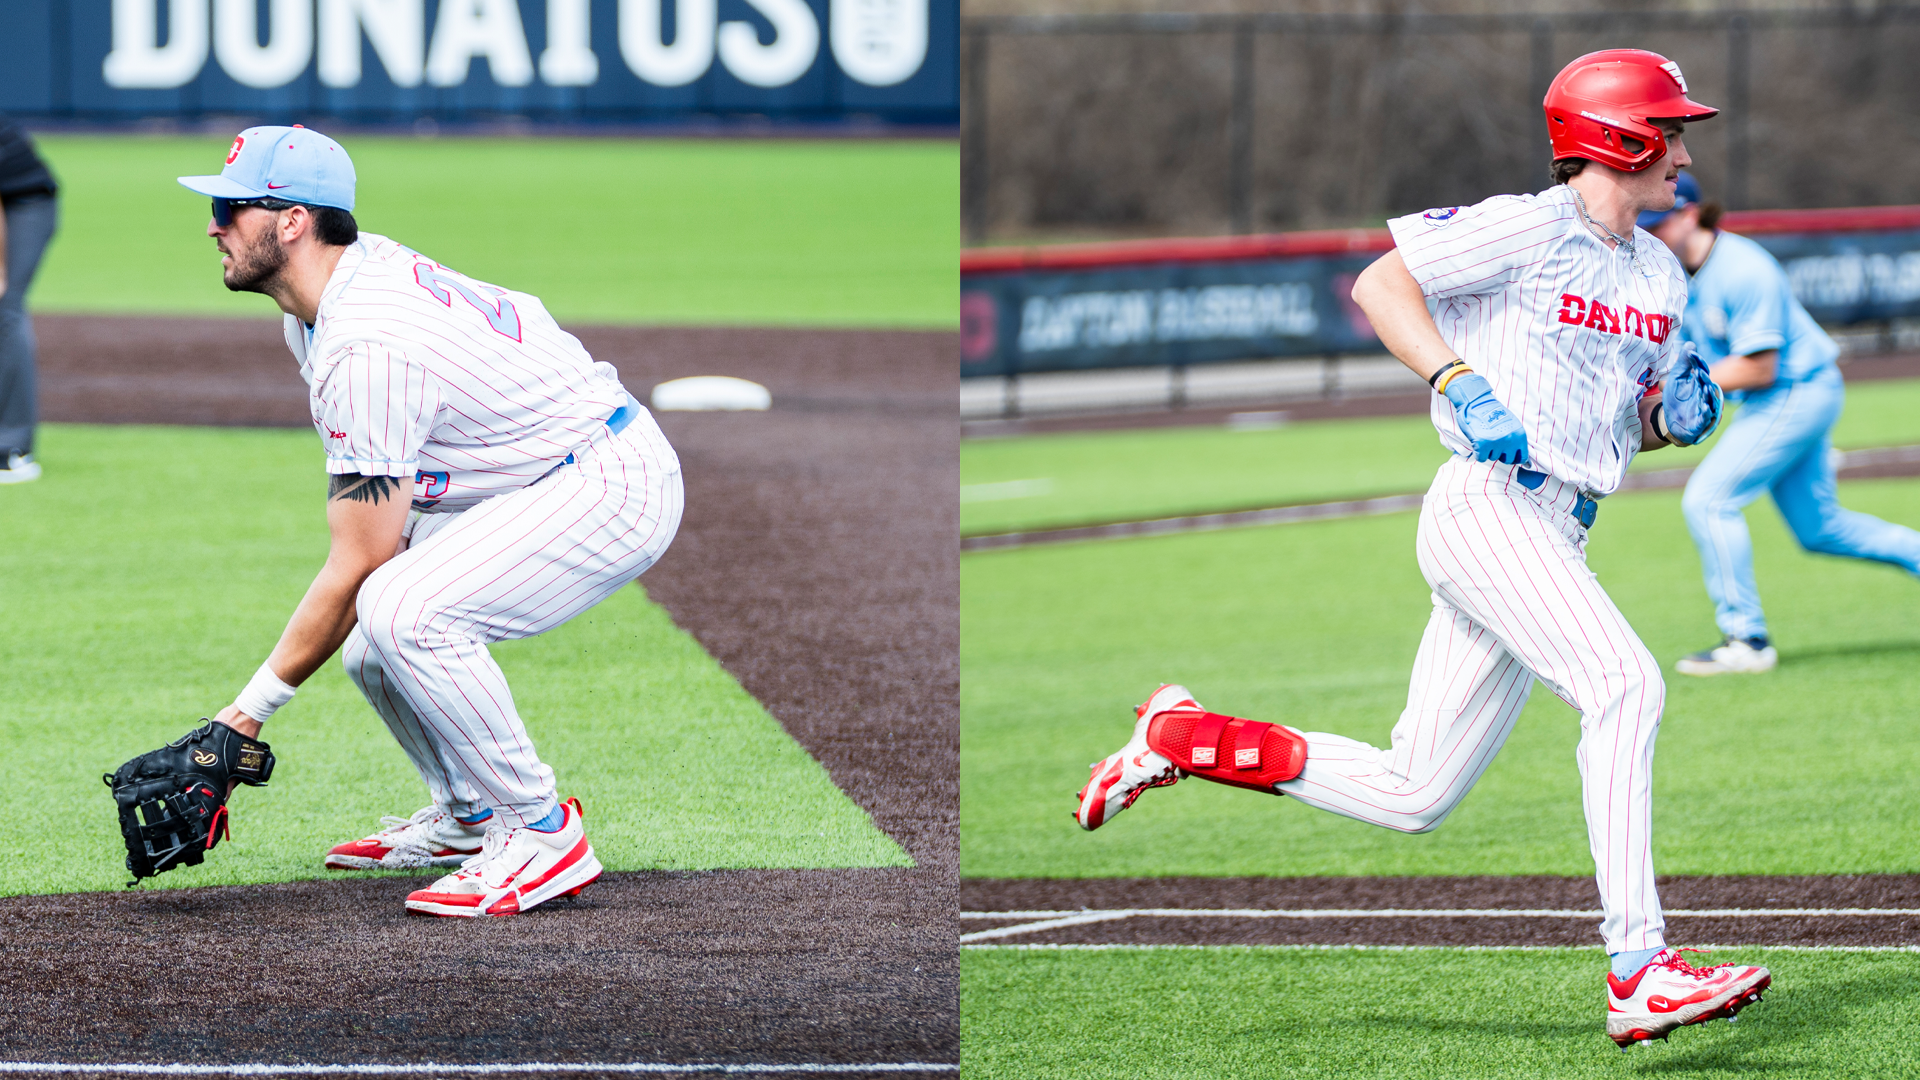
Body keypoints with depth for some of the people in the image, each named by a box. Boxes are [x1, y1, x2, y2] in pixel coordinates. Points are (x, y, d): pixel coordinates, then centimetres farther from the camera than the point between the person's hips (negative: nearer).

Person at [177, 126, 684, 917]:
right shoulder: (337, 283, 4)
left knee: (399, 610, -28)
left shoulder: (366, 348, -27)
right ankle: (471, 816, 26)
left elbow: (355, 569, -25)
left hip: (612, 486, -11)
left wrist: (249, 712, -20)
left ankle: (541, 834, -16)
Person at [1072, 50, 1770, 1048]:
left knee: (1412, 796, 7)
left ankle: (1187, 738, 22)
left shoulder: (1658, 275, 17)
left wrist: (1673, 414, 2)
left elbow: (1634, 422, 25)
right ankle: (1638, 974, -29)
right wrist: (1461, 384, -18)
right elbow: (1378, 285, -6)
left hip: (1558, 535, 9)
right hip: (1489, 507, -9)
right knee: (1624, 685, -25)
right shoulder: (1528, 228, -7)